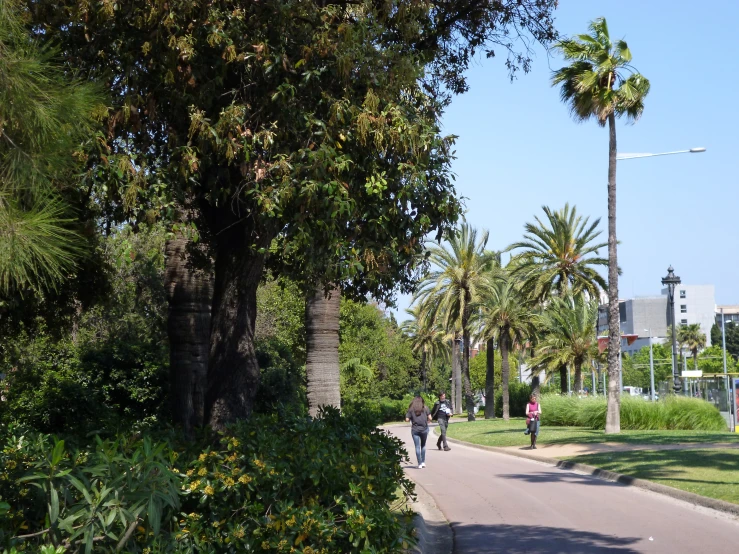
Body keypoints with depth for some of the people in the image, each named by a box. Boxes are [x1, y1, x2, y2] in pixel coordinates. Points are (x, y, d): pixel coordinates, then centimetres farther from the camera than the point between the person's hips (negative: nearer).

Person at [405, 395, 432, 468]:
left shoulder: (411, 409, 2)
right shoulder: (425, 408, 2)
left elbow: (407, 419, -3)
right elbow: (430, 418, -3)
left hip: (415, 430, -1)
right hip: (424, 429, 1)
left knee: (417, 446, 4)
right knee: (423, 445, 18)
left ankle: (420, 464, 1)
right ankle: (423, 462, 13)